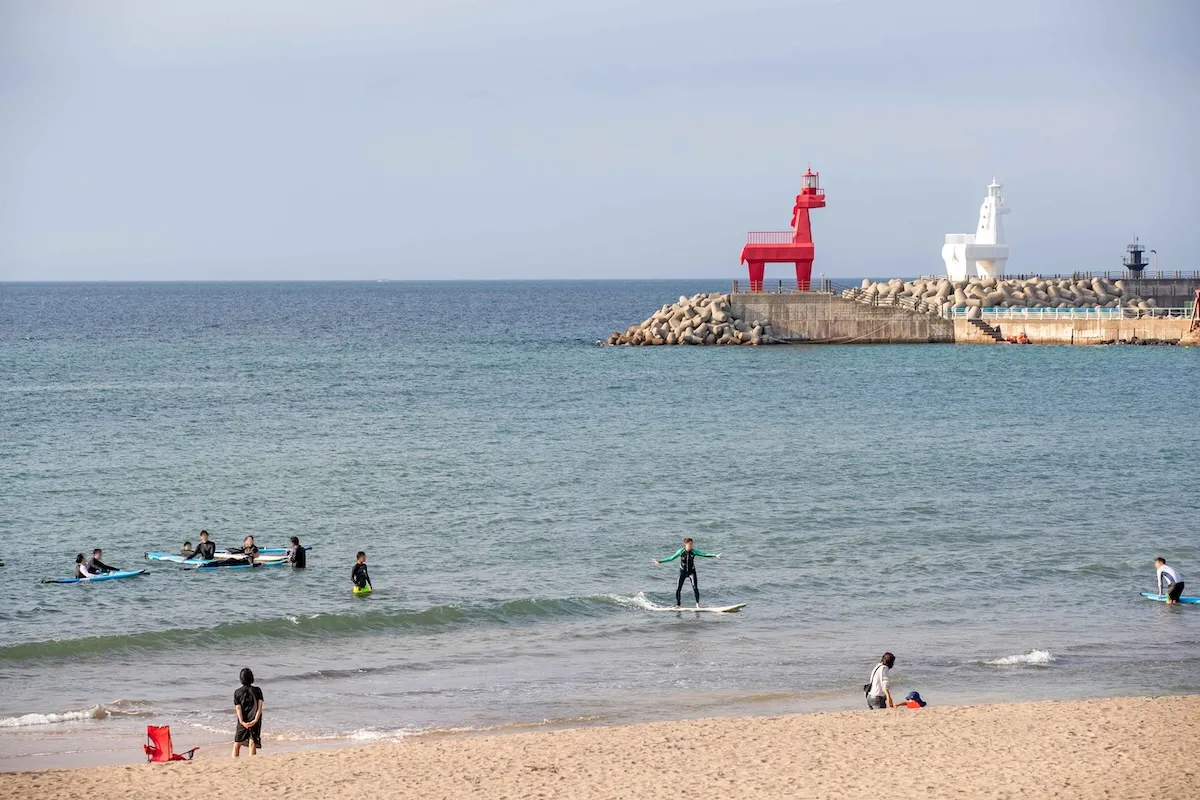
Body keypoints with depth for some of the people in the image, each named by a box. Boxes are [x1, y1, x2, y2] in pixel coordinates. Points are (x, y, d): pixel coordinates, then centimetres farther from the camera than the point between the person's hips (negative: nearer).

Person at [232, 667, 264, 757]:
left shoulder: (237, 692, 3)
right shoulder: (257, 690, 2)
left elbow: (238, 708, -6)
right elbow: (260, 706, -6)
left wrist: (242, 722, -13)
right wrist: (255, 720, -12)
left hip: (243, 722, 0)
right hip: (255, 721, 0)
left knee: (236, 745, 10)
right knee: (252, 744, -4)